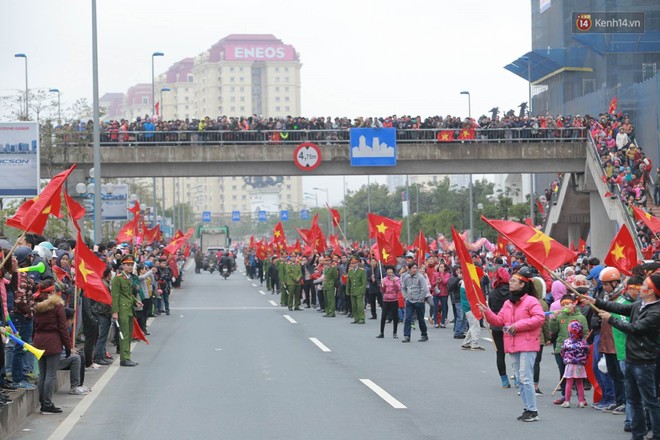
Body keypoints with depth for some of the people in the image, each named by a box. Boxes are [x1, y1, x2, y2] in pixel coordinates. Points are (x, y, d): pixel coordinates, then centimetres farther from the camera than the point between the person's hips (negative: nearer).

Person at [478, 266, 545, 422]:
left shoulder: (531, 301, -10)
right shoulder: (508, 303, 14)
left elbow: (539, 318, -21)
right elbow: (499, 321, 13)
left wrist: (518, 325, -22)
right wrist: (487, 312, -3)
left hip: (527, 345, -9)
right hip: (513, 345, 9)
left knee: (526, 378, -12)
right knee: (521, 379, 12)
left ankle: (533, 411, -8)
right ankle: (527, 408, 19)